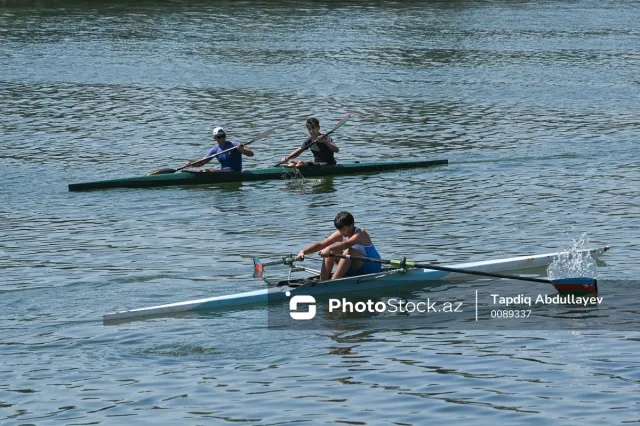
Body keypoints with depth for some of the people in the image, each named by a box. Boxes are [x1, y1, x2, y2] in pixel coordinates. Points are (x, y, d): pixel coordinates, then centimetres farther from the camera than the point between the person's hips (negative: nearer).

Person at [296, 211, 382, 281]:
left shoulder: (361, 233, -21)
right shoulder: (340, 235, 0)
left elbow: (347, 244, -42)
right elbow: (321, 244, -9)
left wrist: (329, 248, -57)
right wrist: (303, 252, -24)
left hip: (371, 268, -7)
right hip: (354, 270, 7)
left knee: (348, 251, -32)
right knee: (331, 251, -9)